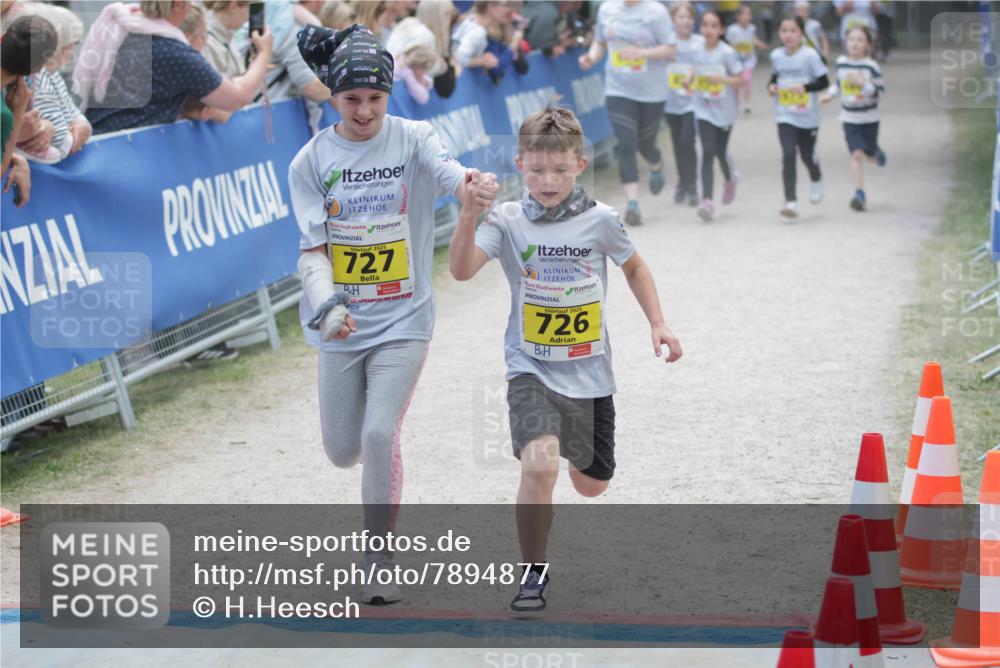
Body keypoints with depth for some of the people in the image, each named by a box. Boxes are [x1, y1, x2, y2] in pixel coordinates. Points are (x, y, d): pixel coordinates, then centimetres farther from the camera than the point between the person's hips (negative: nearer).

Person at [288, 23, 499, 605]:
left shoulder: (412, 138, -5)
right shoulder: (311, 161, -2)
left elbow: (446, 170, -26)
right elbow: (313, 248, -7)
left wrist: (473, 185, -51)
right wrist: (326, 307, -26)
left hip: (403, 321, -2)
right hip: (342, 327, 2)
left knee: (380, 435, -17)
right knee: (343, 451, 8)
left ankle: (381, 563, -2)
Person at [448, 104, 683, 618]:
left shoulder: (600, 220, -6)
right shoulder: (508, 220, -10)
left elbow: (634, 267, 13)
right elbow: (462, 269, -25)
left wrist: (657, 324, 5)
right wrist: (468, 216, -39)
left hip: (588, 372, 3)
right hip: (532, 369, -2)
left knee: (591, 485, 16)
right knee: (540, 465, -27)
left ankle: (577, 453, 57)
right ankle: (533, 575, -7)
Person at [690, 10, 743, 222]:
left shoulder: (727, 53, -12)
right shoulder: (698, 52, 0)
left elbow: (739, 79, -10)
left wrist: (719, 79, -26)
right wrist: (690, 80, -3)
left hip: (724, 110, -2)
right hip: (704, 109, 2)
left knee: (720, 151, 10)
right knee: (707, 152, -11)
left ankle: (730, 178, 46)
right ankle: (707, 200, -16)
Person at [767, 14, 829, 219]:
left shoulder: (810, 55, -11)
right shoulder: (776, 56, 1)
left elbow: (824, 81, -9)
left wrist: (805, 87, -24)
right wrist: (771, 86, -5)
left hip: (807, 116, -2)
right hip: (785, 116, 2)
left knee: (807, 155, 11)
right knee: (788, 154, -12)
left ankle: (816, 179, 48)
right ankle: (791, 201, -12)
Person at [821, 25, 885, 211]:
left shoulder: (871, 66, -14)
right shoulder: (841, 62, -2)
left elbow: (880, 91, -14)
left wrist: (862, 84, -28)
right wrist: (830, 94, 5)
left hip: (869, 118, -1)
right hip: (850, 118, 1)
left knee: (868, 153, 11)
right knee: (856, 154, -11)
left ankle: (876, 153, 50)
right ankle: (860, 194, -6)